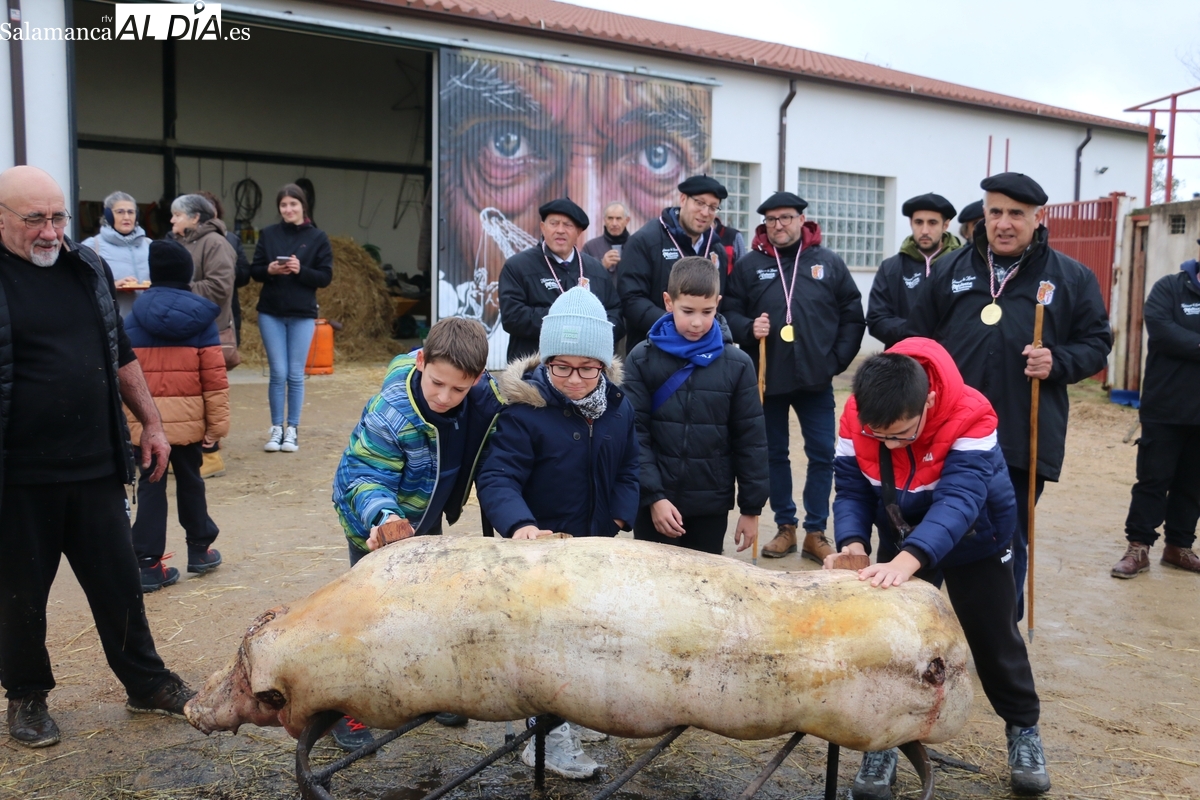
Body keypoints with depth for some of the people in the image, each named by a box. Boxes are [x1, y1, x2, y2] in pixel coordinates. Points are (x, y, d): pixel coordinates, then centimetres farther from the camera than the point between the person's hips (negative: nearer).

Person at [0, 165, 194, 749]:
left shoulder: (88, 268, 8)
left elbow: (121, 355, 17)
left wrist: (150, 422, 14)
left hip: (96, 466, 4)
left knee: (119, 583, 12)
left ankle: (147, 684, 27)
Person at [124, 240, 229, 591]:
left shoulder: (136, 316, 1)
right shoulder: (201, 316, -1)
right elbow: (214, 374, -4)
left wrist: (123, 418, 9)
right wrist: (217, 420, 1)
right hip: (187, 417, 0)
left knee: (150, 486, 4)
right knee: (190, 481, 16)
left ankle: (149, 563, 3)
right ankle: (199, 549, 28)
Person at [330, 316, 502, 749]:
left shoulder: (487, 396, -21)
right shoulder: (388, 414, -36)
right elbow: (367, 476, -31)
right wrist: (382, 517, -51)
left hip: (427, 515, 5)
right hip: (376, 522, -5)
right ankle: (346, 708, 18)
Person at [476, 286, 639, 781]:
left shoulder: (617, 406, -4)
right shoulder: (524, 409, -24)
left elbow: (628, 468, 6)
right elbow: (497, 477, -30)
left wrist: (621, 516, -9)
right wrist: (519, 524, -48)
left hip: (596, 550, 7)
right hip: (541, 549, -6)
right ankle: (548, 739, 20)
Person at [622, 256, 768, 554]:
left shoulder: (737, 364, -2)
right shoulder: (642, 359, -5)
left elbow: (750, 440, 2)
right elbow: (635, 434, -6)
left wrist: (751, 507, 2)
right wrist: (654, 495, -13)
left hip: (712, 505, 1)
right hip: (654, 502, -1)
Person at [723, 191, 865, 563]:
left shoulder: (830, 263, 2)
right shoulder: (749, 265, 1)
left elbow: (853, 317, 5)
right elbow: (728, 312, 1)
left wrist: (837, 360, -2)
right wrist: (748, 329, -18)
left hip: (816, 380, 0)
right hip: (767, 379, 0)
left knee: (822, 455, 3)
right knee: (774, 455, 10)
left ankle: (815, 532, 16)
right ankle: (785, 526, 25)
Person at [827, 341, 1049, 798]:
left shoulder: (970, 418, -38)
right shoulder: (856, 419, -26)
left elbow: (958, 500, -47)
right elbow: (851, 490, -20)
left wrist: (908, 560, -61)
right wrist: (853, 543, -40)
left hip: (974, 540, -2)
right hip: (902, 542, 3)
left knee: (994, 638, 11)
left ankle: (1023, 729, 35)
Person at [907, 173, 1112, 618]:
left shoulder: (1071, 278, 4)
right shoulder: (951, 269, 7)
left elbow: (1096, 343, 8)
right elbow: (919, 340, 10)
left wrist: (1059, 362, -13)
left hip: (1025, 438, 0)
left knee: (1011, 540, 11)